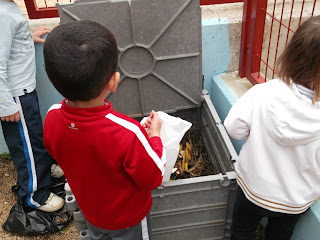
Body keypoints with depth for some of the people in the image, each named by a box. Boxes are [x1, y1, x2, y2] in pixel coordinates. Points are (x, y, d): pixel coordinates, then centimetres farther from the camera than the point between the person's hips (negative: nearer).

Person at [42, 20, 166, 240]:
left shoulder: (52, 118, -25)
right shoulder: (126, 133, -43)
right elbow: (153, 178, -25)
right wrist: (154, 134, -13)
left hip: (90, 212, 4)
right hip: (128, 217, -4)